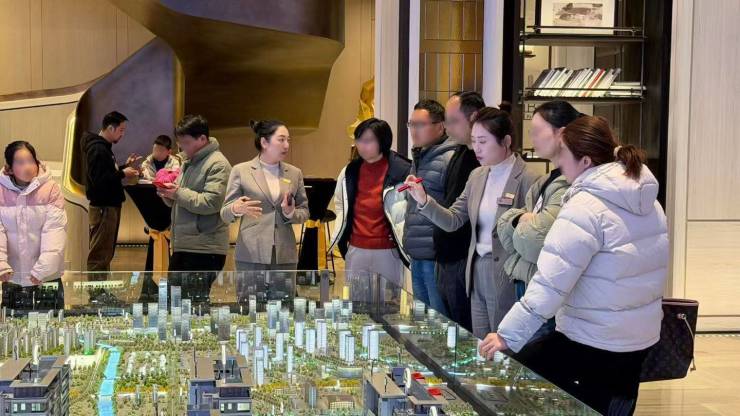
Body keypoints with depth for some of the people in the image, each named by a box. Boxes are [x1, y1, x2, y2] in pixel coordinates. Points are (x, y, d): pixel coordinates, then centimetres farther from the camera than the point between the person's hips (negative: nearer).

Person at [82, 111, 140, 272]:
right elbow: (98, 180, -25)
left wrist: (124, 166, 12)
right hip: (103, 208, -11)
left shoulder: (103, 147, 15)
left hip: (110, 206, 11)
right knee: (99, 255, -7)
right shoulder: (97, 149, -16)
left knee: (106, 252, 16)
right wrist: (123, 174, -19)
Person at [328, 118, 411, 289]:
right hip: (355, 251, 5)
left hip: (388, 252, -5)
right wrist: (341, 237, 12)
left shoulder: (401, 171, -11)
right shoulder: (349, 171, 6)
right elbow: (340, 205, 19)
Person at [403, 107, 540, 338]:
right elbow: (453, 220, 7)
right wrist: (424, 201, -7)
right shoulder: (477, 176, 8)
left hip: (507, 278, -6)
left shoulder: (527, 180, -13)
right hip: (477, 273, 6)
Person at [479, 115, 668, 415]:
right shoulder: (646, 199, 5)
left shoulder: (586, 207, -21)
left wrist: (508, 335, -22)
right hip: (641, 337, 8)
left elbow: (550, 284, -25)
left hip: (593, 343, -8)